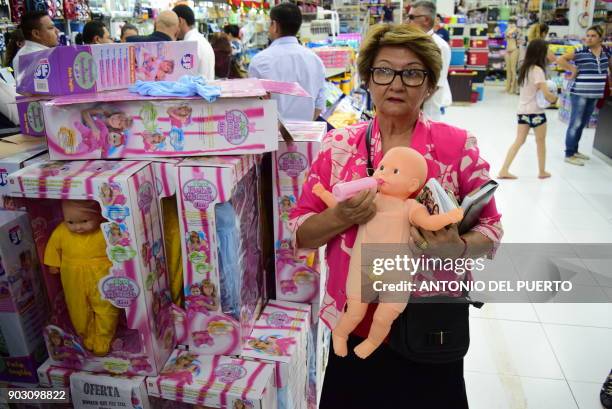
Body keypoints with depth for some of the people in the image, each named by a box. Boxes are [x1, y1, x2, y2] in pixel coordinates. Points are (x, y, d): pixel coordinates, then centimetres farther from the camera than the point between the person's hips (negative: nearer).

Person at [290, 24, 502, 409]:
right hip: (355, 324, 2)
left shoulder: (459, 146, -6)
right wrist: (342, 216, -21)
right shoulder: (338, 145, -3)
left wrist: (458, 246, -22)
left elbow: (491, 231, 0)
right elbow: (300, 233, -1)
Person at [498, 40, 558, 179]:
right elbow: (546, 93, -20)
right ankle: (542, 172, 24)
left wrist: (548, 95, 0)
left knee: (519, 141, 7)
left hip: (523, 110, 6)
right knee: (541, 142, 11)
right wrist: (554, 98, -1)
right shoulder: (537, 70, -16)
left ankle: (504, 170, 0)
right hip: (536, 111, -6)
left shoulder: (524, 68, 8)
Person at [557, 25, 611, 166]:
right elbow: (560, 60, -16)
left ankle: (574, 150, 28)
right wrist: (573, 70, -15)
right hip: (579, 93, -6)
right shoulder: (580, 52, -10)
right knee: (575, 123, -3)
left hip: (595, 95, 6)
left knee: (583, 124, 15)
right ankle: (569, 154, 3)